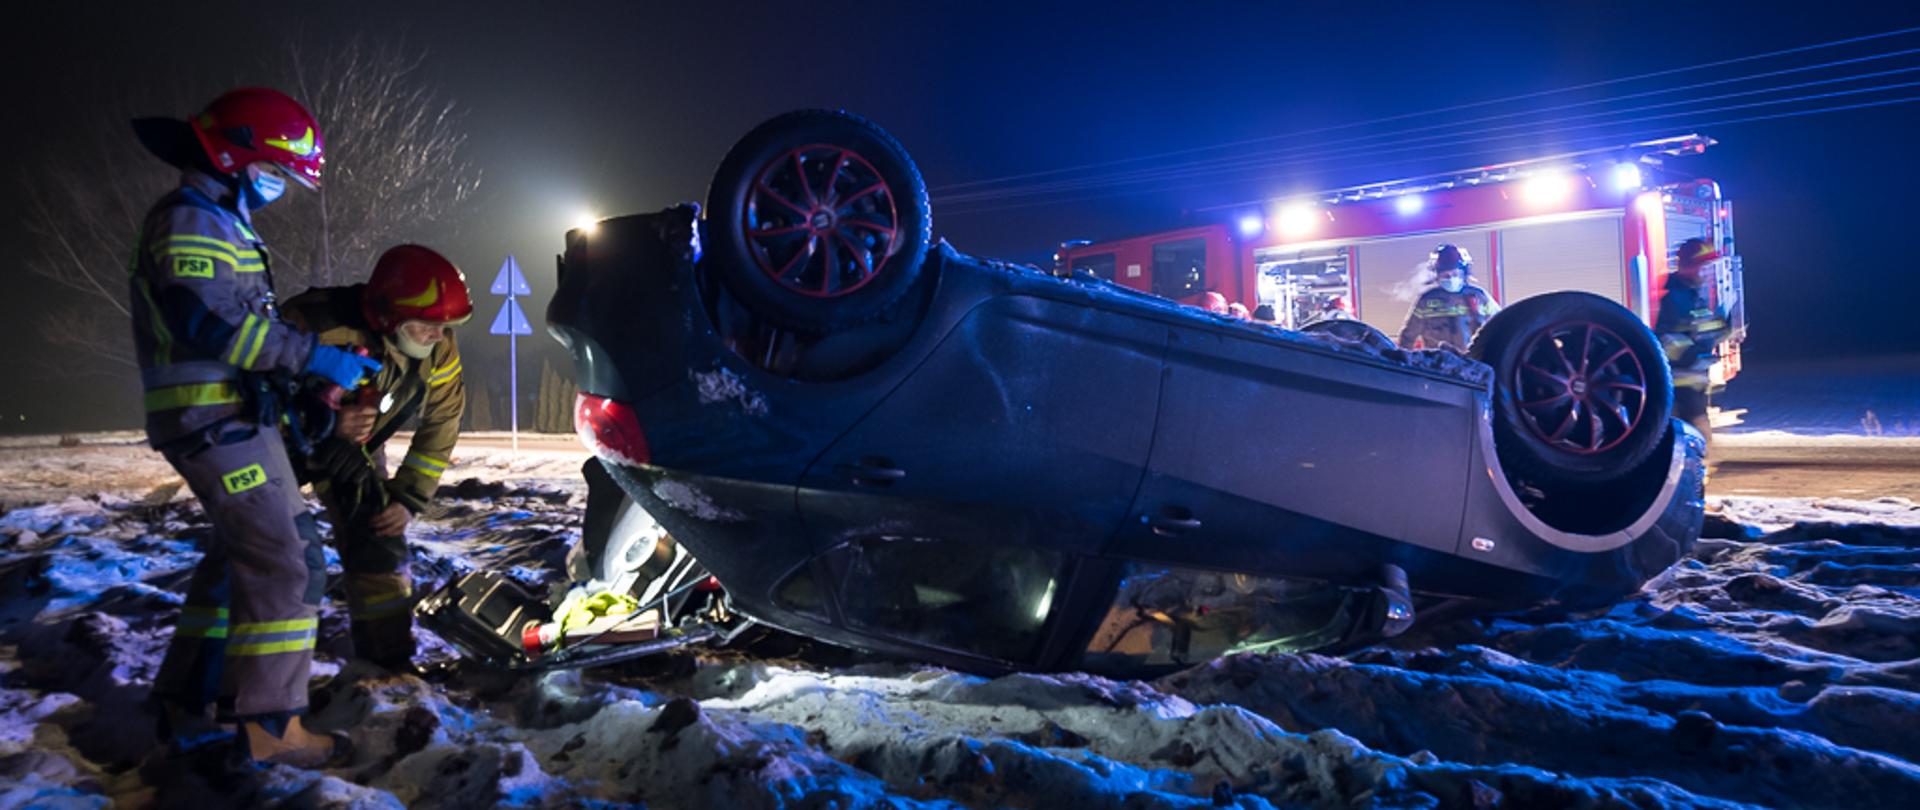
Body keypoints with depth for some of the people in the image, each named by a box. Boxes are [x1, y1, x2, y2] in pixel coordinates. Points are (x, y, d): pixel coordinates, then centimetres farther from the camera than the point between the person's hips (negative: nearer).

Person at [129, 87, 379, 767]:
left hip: (226, 420, 11)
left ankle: (187, 704, 28)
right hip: (217, 421, -11)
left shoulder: (218, 225, 22)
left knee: (239, 556, 19)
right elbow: (208, 321, -26)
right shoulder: (188, 218, -12)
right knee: (287, 561, -9)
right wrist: (314, 357, -25)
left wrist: (304, 385, 13)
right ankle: (269, 723, -3)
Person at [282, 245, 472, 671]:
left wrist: (408, 499, -12)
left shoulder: (438, 349, -22)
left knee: (379, 539, -2)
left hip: (355, 444, 4)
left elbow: (441, 426, -9)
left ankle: (390, 660, 9)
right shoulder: (316, 326, -39)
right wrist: (327, 423, -47)